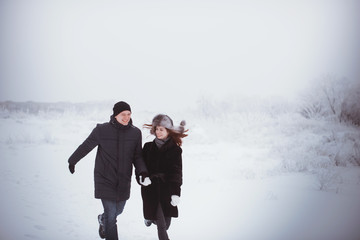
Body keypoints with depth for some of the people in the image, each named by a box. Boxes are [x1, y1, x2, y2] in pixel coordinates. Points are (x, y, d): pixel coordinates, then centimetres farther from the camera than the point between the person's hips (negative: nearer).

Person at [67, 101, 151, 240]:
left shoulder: (135, 133, -1)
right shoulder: (102, 130, -10)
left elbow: (137, 156, 7)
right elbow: (85, 147, 4)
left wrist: (142, 172, -11)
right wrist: (72, 161, 18)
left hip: (123, 181, 4)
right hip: (105, 180, -4)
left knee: (118, 210, 19)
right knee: (111, 215, -8)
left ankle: (103, 219, 52)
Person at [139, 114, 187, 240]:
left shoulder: (175, 150, -1)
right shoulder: (148, 147, 5)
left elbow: (176, 173, -8)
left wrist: (176, 193, -18)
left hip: (167, 189, 0)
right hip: (151, 189, 0)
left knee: (166, 224, 10)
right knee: (161, 225, -9)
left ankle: (152, 218, 42)